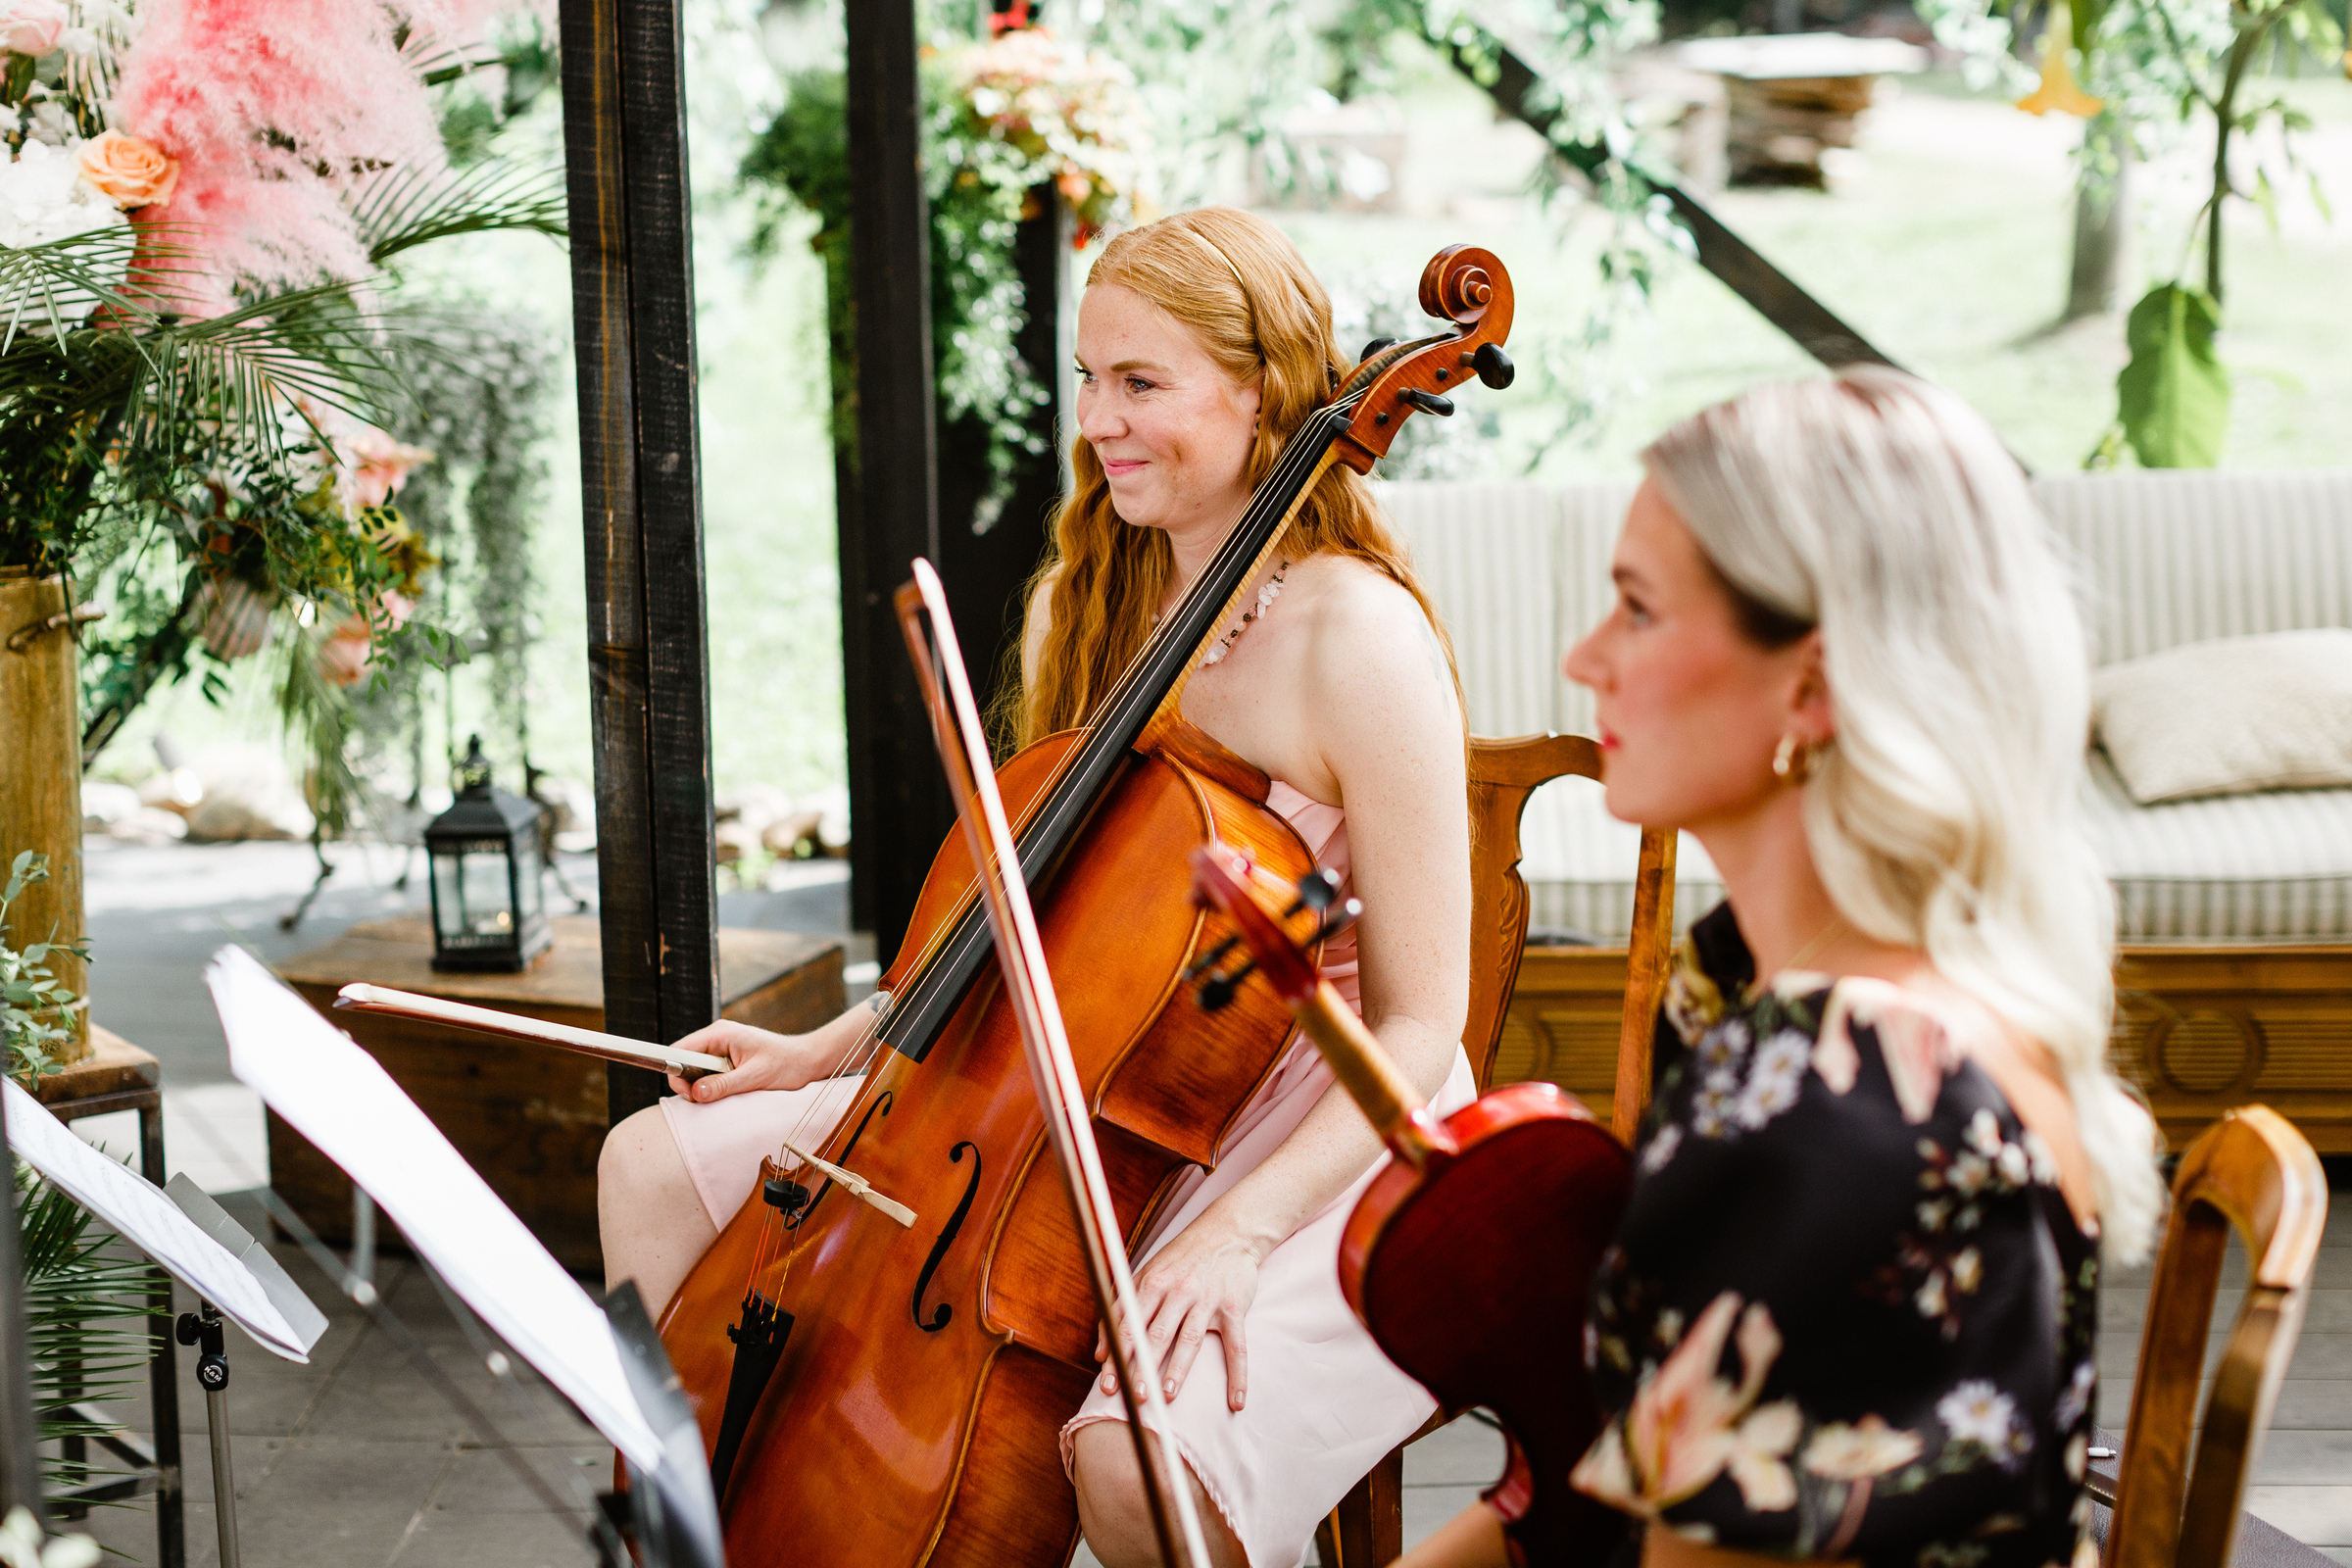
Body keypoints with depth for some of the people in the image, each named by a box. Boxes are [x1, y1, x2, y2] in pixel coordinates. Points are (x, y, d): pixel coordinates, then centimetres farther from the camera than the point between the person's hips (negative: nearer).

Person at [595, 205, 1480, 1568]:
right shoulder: (1086, 604, 6)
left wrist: (1238, 1228, -29)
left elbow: (1418, 1026, -19)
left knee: (1138, 1455, -36)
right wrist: (825, 1049, 10)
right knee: (659, 1170, 4)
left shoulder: (1356, 635, -19)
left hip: (1321, 1141, -8)